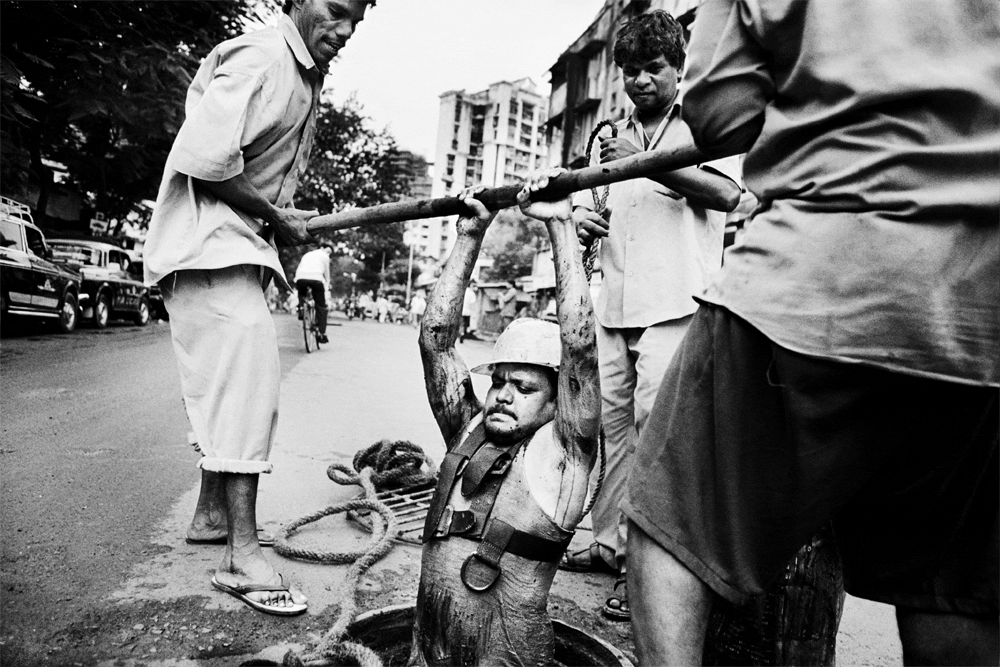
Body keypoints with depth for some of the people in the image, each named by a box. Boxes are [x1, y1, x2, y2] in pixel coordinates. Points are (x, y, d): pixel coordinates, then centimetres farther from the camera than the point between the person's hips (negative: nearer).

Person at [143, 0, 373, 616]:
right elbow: (205, 158, -24)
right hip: (209, 243, -10)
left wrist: (285, 219, 7)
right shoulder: (260, 58, -14)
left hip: (244, 247, 10)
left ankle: (211, 514, 31)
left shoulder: (307, 77, 17)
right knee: (249, 380, -14)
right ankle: (242, 555, -5)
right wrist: (276, 217, -15)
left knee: (232, 384, 14)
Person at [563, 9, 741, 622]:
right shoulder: (610, 137, 25)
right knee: (615, 423, 7)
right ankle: (610, 543, 18)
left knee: (655, 423, -11)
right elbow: (585, 201, 29)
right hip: (615, 303, 6)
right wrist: (583, 218, 6)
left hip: (675, 302, -5)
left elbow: (728, 193, -9)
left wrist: (647, 161, -16)